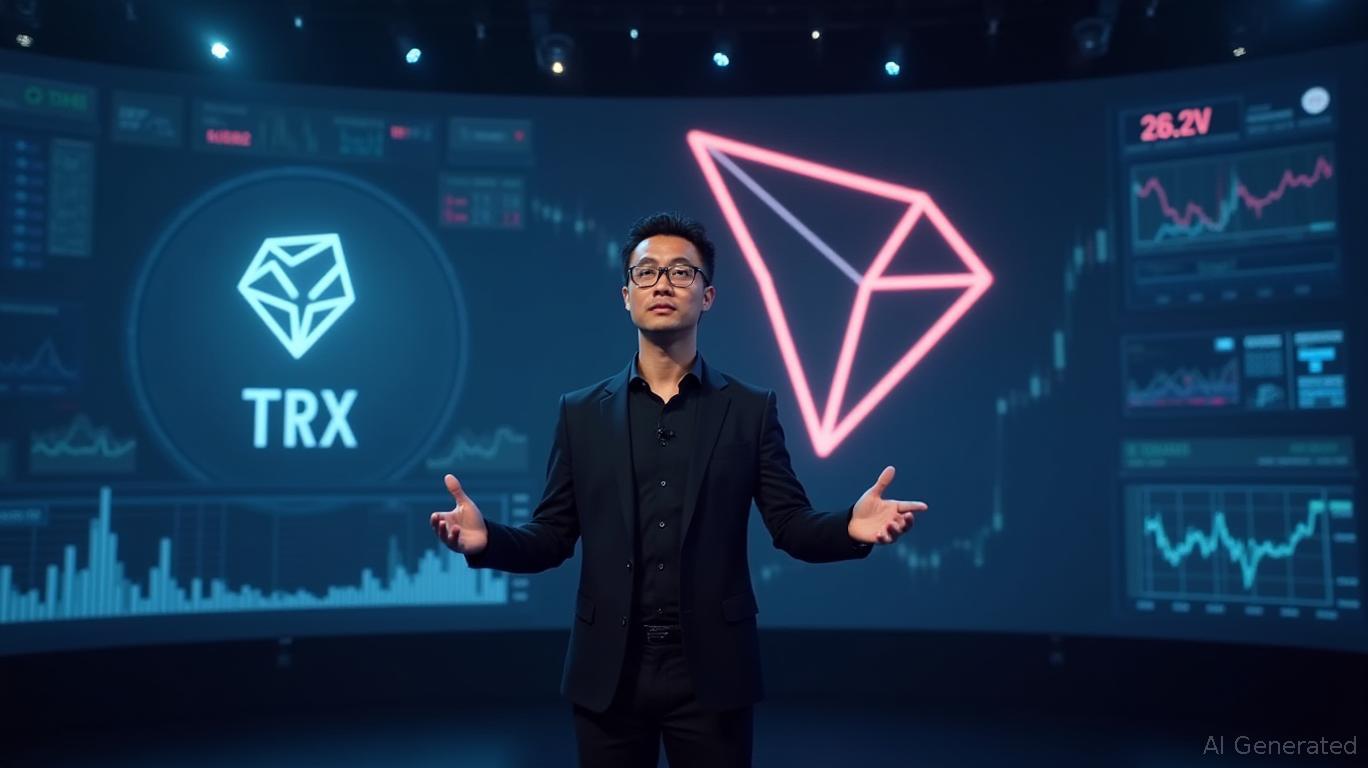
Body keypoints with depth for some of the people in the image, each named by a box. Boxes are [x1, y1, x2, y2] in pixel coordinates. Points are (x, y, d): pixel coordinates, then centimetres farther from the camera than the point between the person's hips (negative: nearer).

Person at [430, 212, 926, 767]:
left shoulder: (750, 409, 2)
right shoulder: (581, 412, 5)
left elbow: (792, 527, -2)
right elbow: (552, 538, 4)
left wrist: (851, 527, -22)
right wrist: (487, 538, -16)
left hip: (711, 671, -1)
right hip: (609, 673, 1)